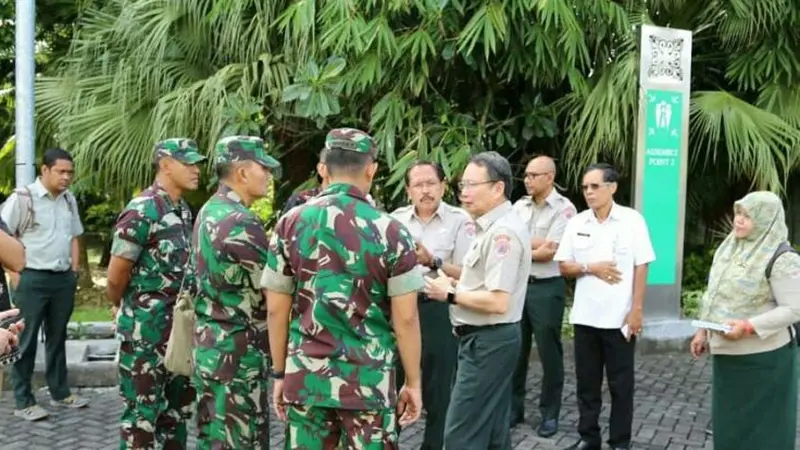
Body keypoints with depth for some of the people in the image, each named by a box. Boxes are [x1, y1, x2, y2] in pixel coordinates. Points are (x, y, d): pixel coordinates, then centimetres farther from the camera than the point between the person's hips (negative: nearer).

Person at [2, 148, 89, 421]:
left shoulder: (69, 200, 9)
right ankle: (23, 402, 9)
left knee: (58, 338, 15)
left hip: (63, 279, 6)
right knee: (26, 341, 1)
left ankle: (60, 393, 25)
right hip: (31, 279, -6)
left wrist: (74, 271, 10)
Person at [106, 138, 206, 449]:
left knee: (178, 406, 17)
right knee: (143, 412, 3)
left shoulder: (184, 210, 8)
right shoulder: (142, 211, -17)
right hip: (146, 329, -8)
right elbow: (115, 277, -13)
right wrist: (123, 307, 4)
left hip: (180, 326, 8)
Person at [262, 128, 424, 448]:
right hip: (369, 380, -2)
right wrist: (413, 382, 4)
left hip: (305, 376, 3)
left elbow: (277, 310, 2)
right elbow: (405, 318, -7)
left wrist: (279, 373, 12)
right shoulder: (391, 231, -8)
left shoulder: (291, 224, 0)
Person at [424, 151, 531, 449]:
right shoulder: (494, 226, 13)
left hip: (487, 341, -11)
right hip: (488, 339, 11)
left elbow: (498, 301, -26)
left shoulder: (503, 232, -21)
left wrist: (450, 295, -15)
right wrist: (458, 284, 6)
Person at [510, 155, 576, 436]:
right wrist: (539, 243, -11)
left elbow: (548, 252, -15)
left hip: (547, 288, -5)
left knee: (549, 352, 5)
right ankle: (513, 407, 25)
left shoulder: (564, 209, -8)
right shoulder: (519, 206, 9)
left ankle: (549, 413, 18)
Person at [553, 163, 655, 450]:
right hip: (585, 316, 3)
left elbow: (641, 268, -6)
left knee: (620, 383, 7)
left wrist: (636, 310, -10)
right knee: (586, 381, 12)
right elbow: (564, 266, 6)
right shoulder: (576, 223, 4)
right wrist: (590, 268, -13)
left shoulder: (632, 220, -6)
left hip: (619, 317, -3)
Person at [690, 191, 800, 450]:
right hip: (726, 352, 7)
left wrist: (749, 327, -25)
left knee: (762, 426, 4)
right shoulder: (728, 248, 7)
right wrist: (703, 331, 11)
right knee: (728, 419, 15)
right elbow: (714, 295, 14)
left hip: (763, 357, -7)